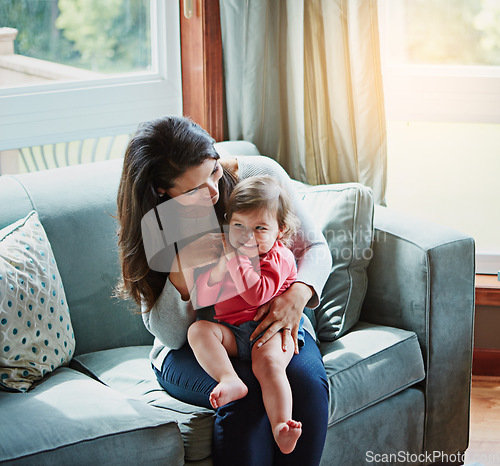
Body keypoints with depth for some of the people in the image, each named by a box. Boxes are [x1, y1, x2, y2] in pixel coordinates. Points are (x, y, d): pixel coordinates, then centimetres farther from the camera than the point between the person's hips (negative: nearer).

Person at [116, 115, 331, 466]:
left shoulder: (261, 174, -11)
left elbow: (315, 247, -1)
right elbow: (169, 335, -12)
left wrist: (298, 294, -25)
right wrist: (182, 271, -32)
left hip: (272, 322, 2)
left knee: (307, 381, -29)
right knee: (246, 392, -33)